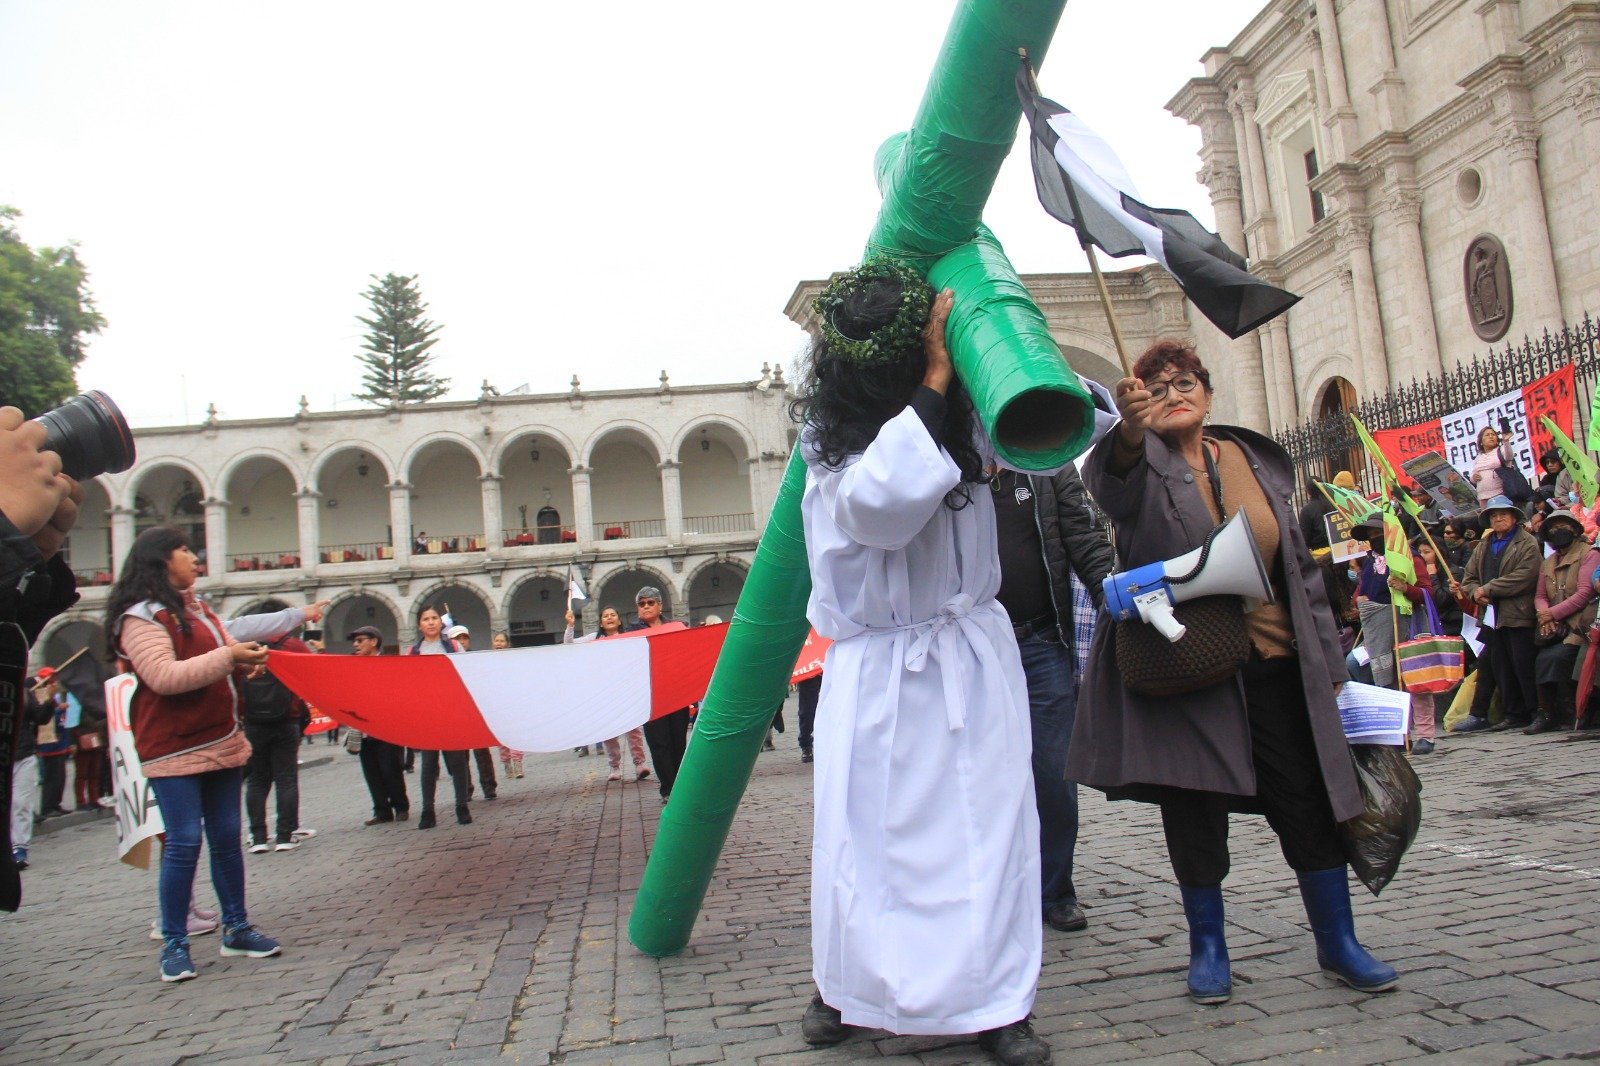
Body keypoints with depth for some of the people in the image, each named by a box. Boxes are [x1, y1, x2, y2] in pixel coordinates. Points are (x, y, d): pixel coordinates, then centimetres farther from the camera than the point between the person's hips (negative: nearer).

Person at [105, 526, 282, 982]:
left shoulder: (196, 607, 16)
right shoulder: (141, 616, -10)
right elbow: (164, 676, -22)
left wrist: (245, 657, 8)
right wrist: (227, 656, -21)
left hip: (221, 740, 8)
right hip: (174, 749, -8)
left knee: (227, 838, 10)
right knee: (184, 842, -6)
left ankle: (236, 928, 19)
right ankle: (173, 943, 6)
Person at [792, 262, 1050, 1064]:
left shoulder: (968, 413, -4)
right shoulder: (829, 435, -12)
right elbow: (879, 502, -32)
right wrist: (932, 387, -28)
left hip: (970, 656, 2)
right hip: (875, 667, -2)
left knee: (987, 826, 3)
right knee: (861, 830, 6)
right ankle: (848, 986, 28)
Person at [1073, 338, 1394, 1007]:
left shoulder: (1257, 461, 10)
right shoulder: (1140, 462, -2)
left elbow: (1299, 563, 14)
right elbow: (1107, 479, -29)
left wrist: (1329, 658, 12)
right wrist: (1130, 430, -52)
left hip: (1275, 662, 3)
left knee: (1310, 804, 8)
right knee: (1194, 810, 5)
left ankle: (1337, 942, 24)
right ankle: (1207, 945, 22)